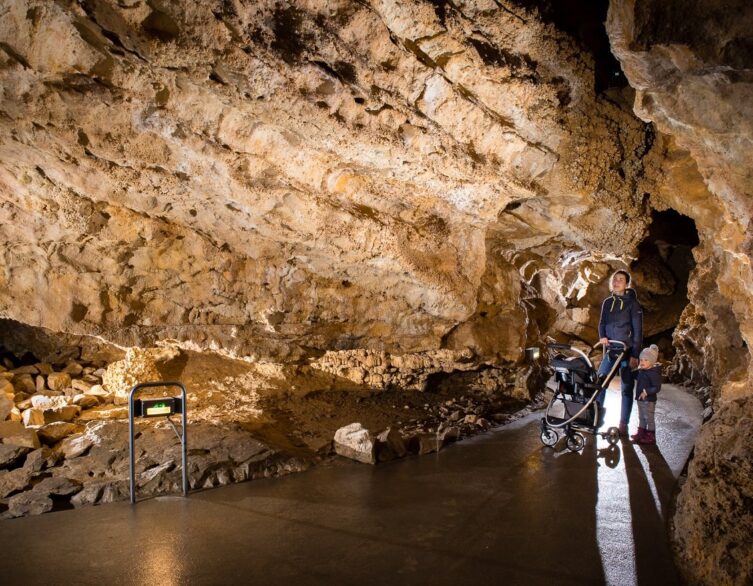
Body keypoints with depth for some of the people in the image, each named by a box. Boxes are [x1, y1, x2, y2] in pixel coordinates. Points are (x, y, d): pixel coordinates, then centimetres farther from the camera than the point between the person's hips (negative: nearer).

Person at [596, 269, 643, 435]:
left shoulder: (632, 303, -7)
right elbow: (602, 323, 15)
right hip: (610, 350, 4)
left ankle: (623, 424, 10)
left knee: (626, 388, 2)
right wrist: (602, 337, -7)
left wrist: (635, 355, -14)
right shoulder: (607, 302, 8)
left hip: (627, 352, -4)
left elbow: (638, 330, -9)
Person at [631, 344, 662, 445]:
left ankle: (650, 437, 11)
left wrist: (646, 392, -30)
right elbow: (637, 380, 27)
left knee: (649, 418, 1)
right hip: (640, 399, 9)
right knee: (641, 418, 18)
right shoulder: (640, 371, 8)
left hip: (649, 400, -9)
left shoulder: (654, 373, -19)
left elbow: (657, 387, -23)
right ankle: (641, 434, 30)